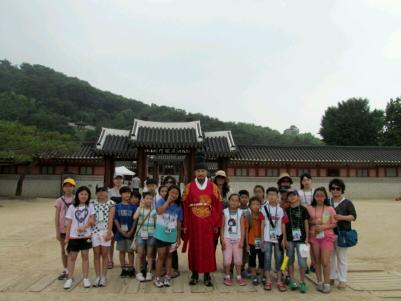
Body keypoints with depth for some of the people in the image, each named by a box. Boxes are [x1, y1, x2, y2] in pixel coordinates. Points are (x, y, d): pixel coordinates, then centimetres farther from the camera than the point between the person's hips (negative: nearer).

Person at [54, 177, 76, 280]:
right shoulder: (60, 200, -1)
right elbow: (57, 217, 0)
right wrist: (57, 231, -4)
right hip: (62, 229, 1)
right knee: (63, 250, 12)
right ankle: (65, 271, 24)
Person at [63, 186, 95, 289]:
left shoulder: (90, 206, 2)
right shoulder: (72, 207, 1)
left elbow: (92, 220, -5)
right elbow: (69, 223, 2)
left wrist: (84, 226, -22)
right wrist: (67, 237, 0)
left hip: (86, 235, 0)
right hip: (73, 236, 0)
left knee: (85, 256, 6)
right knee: (72, 257, 6)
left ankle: (86, 278, 14)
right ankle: (70, 278, 17)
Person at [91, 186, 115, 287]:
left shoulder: (110, 203, -2)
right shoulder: (93, 203, 5)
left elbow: (110, 219, -6)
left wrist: (109, 232, -12)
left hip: (105, 231, -2)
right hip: (95, 231, 2)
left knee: (105, 254, 4)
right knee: (96, 254, 7)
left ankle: (104, 277, 13)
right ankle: (98, 276, 17)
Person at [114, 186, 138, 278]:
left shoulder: (133, 207, -2)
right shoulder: (117, 206, 1)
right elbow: (115, 220, -1)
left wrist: (131, 232, -11)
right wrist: (121, 231, -9)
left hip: (130, 233, -1)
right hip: (120, 232, 1)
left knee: (130, 251, 6)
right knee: (122, 251, 10)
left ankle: (131, 269, 16)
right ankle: (123, 270, 20)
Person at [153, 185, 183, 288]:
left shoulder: (178, 207, 2)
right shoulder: (161, 201, -7)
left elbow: (179, 223, 8)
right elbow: (159, 211, -28)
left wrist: (179, 237, 9)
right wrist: (168, 201, -23)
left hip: (172, 236, 3)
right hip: (161, 235, -3)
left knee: (169, 256, 15)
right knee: (161, 256, 4)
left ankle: (168, 277, 25)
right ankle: (157, 278, 17)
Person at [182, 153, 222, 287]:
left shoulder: (213, 187, 0)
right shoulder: (189, 187, -1)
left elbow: (219, 206, 2)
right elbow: (185, 207, 1)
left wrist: (217, 225, -1)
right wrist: (185, 225, 0)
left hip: (208, 224, 0)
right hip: (193, 224, 0)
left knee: (208, 249, 6)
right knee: (194, 249, 8)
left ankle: (207, 276, 19)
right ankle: (194, 274, 23)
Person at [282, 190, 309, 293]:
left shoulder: (303, 209, 1)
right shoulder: (286, 210, 4)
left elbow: (306, 224, 3)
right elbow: (284, 225, 5)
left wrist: (307, 238, -1)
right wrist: (284, 239, 2)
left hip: (301, 238, -2)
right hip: (289, 239, 2)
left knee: (302, 261, -1)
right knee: (290, 260, 10)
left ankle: (302, 282, 13)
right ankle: (292, 281, 23)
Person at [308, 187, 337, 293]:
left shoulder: (330, 209, -2)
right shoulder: (310, 208, 2)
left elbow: (334, 224, 0)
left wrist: (324, 227, -15)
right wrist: (313, 222, -12)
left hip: (327, 237, -2)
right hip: (314, 236, 2)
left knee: (325, 262, -5)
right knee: (317, 261, 9)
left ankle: (327, 284, 9)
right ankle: (319, 282, 23)